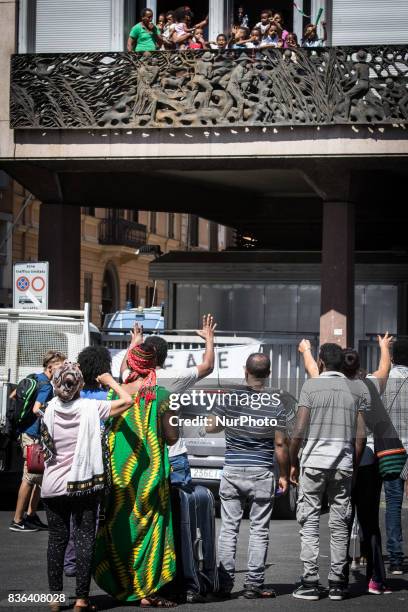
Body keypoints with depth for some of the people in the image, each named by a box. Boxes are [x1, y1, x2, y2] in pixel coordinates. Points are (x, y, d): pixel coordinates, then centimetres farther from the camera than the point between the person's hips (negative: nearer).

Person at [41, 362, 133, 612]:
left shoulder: (50, 409, -2)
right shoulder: (90, 408, -11)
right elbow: (127, 400, -13)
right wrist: (110, 381, 1)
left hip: (53, 486, 2)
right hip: (83, 484, -2)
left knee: (57, 539, 9)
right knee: (85, 539, 3)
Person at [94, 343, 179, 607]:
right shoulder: (161, 395, -8)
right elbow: (172, 437, -6)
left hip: (118, 472, 3)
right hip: (150, 472, -3)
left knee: (118, 526, 13)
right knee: (148, 526, 3)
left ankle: (120, 586, 18)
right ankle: (146, 591, 1)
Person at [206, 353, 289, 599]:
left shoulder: (230, 398, -4)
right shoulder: (276, 404, -6)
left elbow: (210, 427, 3)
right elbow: (280, 444, -5)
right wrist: (284, 475, 5)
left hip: (232, 471, 1)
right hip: (262, 474, -1)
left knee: (229, 528, 7)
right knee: (259, 530, 4)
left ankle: (225, 583, 6)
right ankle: (254, 584, 3)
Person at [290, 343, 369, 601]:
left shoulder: (311, 386, -2)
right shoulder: (356, 389, 6)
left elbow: (299, 430, -7)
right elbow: (361, 435, 2)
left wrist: (293, 462, 3)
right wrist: (354, 464, 13)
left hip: (314, 462, -2)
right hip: (343, 464, 2)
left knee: (309, 522, 2)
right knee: (340, 525, 6)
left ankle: (310, 583, -2)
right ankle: (337, 584, 7)